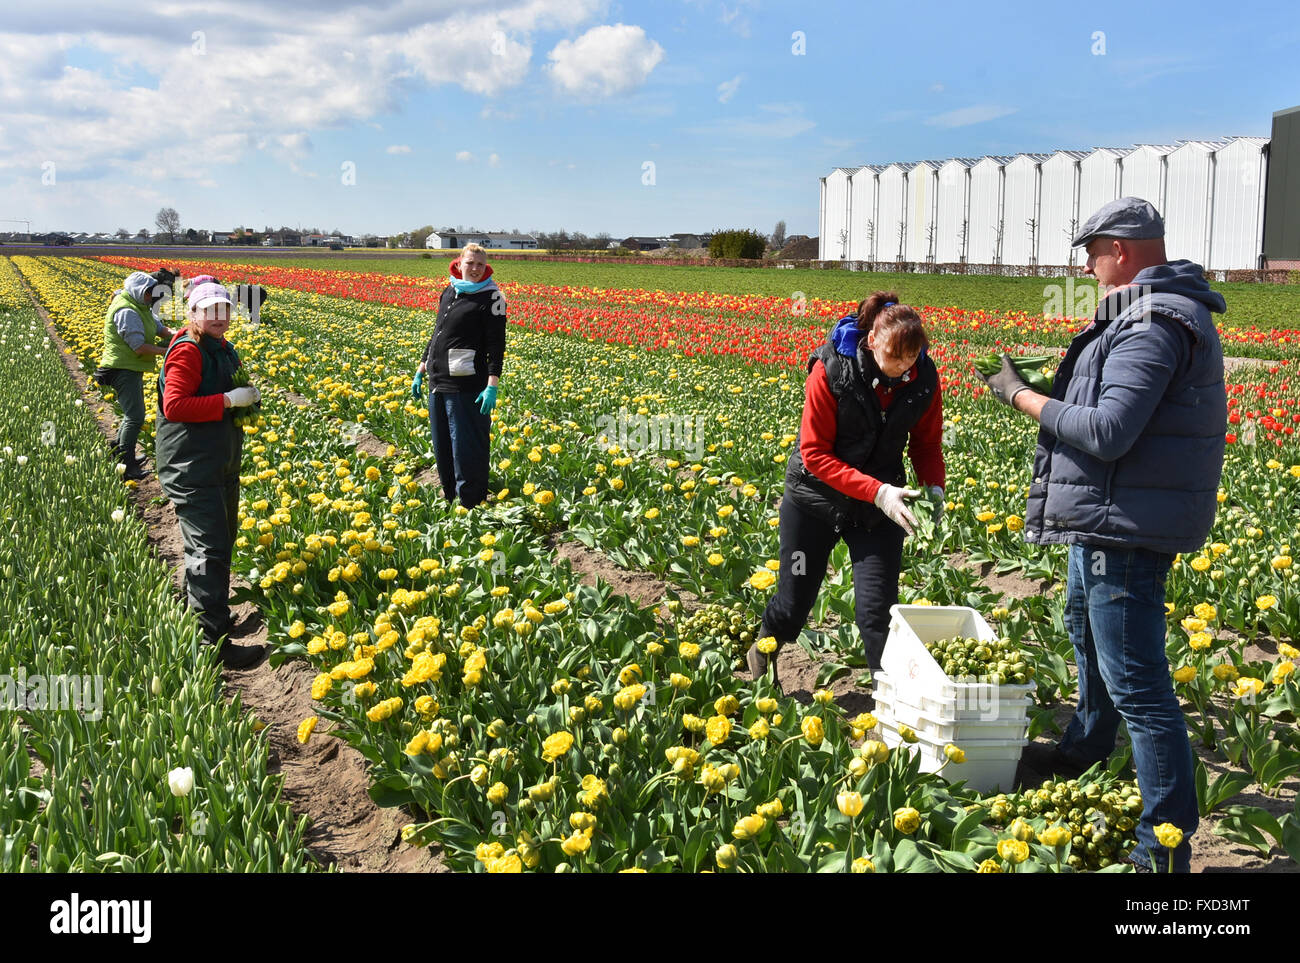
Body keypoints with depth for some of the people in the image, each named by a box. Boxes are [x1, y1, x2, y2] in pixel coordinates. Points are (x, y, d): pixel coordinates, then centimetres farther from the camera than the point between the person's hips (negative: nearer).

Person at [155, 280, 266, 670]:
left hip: (222, 467, 10)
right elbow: (174, 406, -23)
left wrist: (247, 397, 9)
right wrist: (228, 400, -24)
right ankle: (213, 643, -9)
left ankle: (206, 617, 31)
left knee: (222, 541, 17)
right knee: (208, 551, -11)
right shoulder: (188, 351, -15)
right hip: (193, 471, -10)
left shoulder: (222, 350, 15)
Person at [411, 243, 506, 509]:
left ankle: (470, 508, 4)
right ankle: (450, 503, 26)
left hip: (466, 385, -8)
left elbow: (496, 344, -11)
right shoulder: (449, 292, 14)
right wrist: (421, 370, 22)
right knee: (442, 447, 14)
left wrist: (492, 386, -18)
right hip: (438, 382, 8)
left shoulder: (491, 298, -7)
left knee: (466, 448, -5)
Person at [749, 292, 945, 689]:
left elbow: (927, 443, 5)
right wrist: (878, 492, -29)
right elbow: (814, 453, -21)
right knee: (794, 603, 13)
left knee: (878, 610, -7)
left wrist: (935, 487, -15)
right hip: (815, 496, -1)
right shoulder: (831, 370, -23)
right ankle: (763, 651, 45)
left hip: (878, 506, 2)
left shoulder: (923, 378, -12)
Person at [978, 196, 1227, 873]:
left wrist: (1021, 396, -17)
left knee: (1135, 681, -9)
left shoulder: (1152, 326, -21)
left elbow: (1107, 432, -28)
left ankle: (1167, 844, -4)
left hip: (1126, 529, -12)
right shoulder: (1168, 311, 15)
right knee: (1086, 626, 30)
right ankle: (1083, 751, 53)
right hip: (1110, 522, 12)